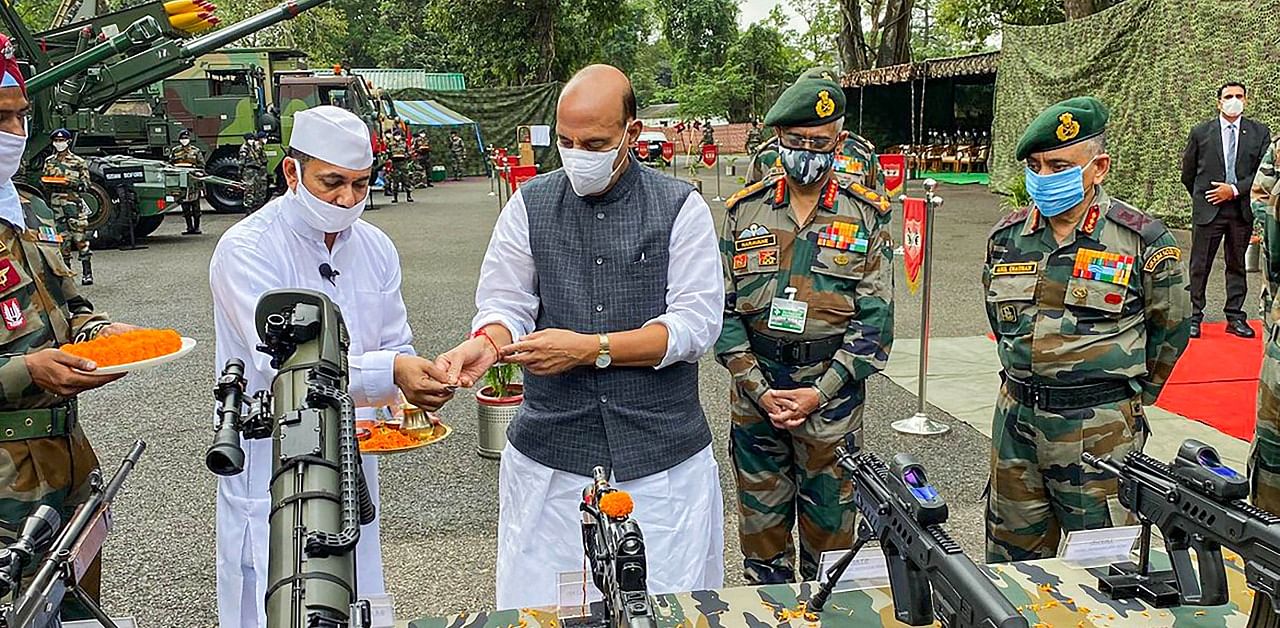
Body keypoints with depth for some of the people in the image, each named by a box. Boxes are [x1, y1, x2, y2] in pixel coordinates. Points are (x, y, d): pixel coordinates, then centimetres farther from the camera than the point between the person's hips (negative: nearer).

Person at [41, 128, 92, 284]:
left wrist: (73, 183, -16)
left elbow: (85, 184, 3)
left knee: (80, 238, -10)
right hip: (55, 203, 4)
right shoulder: (49, 161, 16)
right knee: (62, 238, 5)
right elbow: (44, 180, 23)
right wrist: (45, 181, 0)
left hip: (73, 202, -4)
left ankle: (87, 273, -9)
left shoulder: (78, 162, 4)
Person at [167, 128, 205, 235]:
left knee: (195, 204, -2)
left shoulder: (196, 151, 5)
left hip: (193, 181, -2)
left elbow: (202, 165, 5)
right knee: (185, 206, 4)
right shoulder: (174, 151, 12)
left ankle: (196, 227, 4)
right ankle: (189, 227, 10)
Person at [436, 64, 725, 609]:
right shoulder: (530, 205, 5)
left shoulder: (680, 207, -2)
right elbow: (506, 302, 2)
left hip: (663, 458, -1)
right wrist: (487, 341, -22)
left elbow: (695, 323, -9)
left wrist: (590, 349, -18)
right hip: (550, 455, 1)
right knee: (543, 607, 7)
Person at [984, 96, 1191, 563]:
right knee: (1009, 562, 15)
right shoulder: (1006, 237, 4)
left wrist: (1133, 392, 11)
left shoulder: (1142, 241, -7)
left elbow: (1173, 325, 7)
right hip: (1016, 420, 4)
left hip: (1100, 432, -4)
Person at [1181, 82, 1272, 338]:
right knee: (1200, 266, 1)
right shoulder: (1201, 132, 2)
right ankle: (1194, 317, 8)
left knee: (1237, 265, 10)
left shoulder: (1260, 133, 4)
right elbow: (1188, 173, 10)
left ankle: (1235, 317, 17)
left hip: (1242, 209, 1)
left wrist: (1235, 190, -11)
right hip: (1207, 210, -1)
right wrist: (1202, 199, 10)